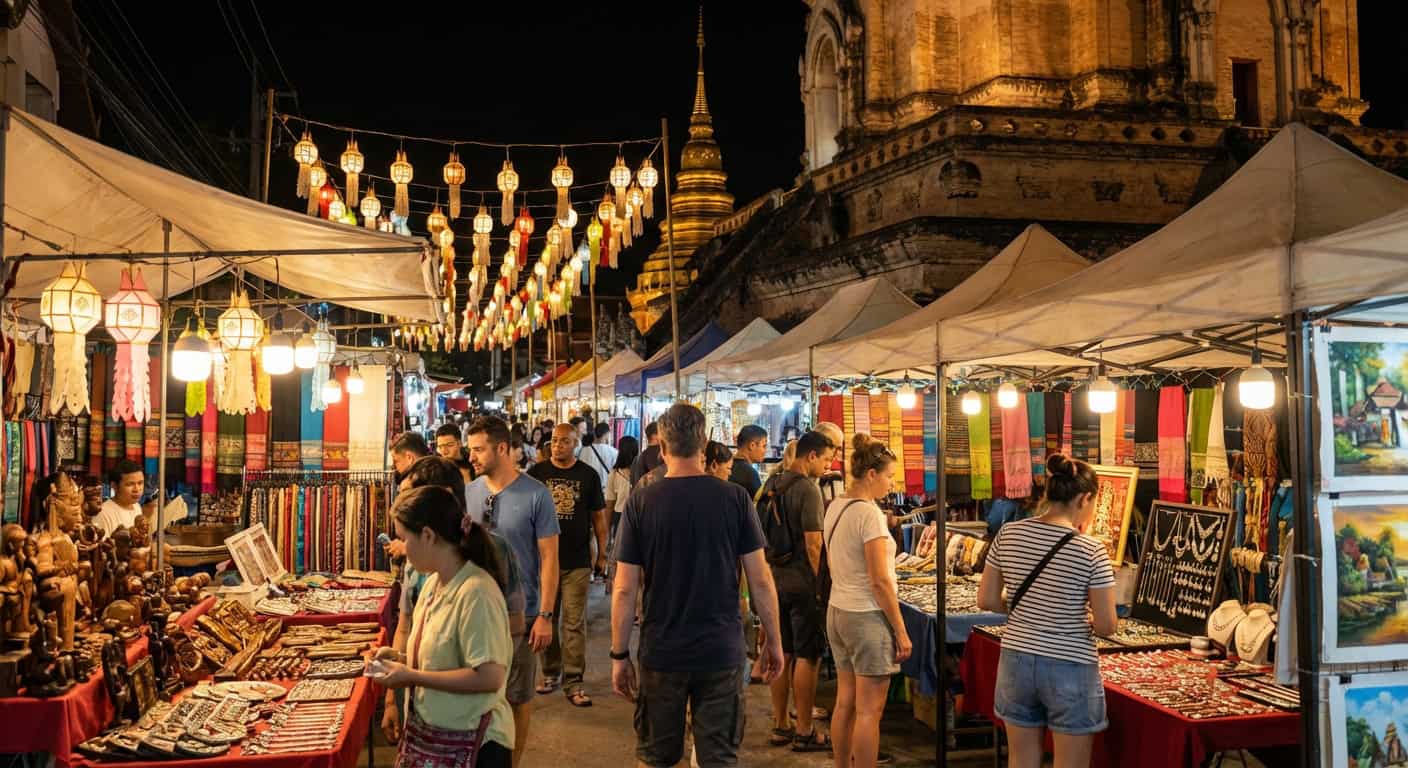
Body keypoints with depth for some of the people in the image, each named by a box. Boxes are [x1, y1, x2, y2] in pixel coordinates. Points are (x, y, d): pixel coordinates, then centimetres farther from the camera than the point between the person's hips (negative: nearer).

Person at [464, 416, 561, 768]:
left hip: (520, 613, -3)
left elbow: (549, 557, -8)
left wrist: (545, 615, -12)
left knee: (517, 697, 9)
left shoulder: (536, 495, -10)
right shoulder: (467, 493, 1)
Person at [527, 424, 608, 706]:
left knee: (575, 623, -1)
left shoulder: (588, 475, 3)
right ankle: (550, 672, 27)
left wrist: (602, 553, 5)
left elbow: (599, 516, 8)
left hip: (577, 562, -1)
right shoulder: (536, 473, 2)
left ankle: (573, 682, 5)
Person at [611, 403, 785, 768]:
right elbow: (760, 580, -5)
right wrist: (773, 640, 8)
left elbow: (624, 590, -6)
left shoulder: (641, 502, -8)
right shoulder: (735, 498, -7)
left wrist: (619, 655, 4)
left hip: (661, 653, 0)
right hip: (722, 651, 0)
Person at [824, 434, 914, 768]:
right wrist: (901, 631, -13)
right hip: (867, 618, -8)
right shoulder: (869, 513, -18)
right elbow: (880, 581, -18)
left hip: (837, 612, 8)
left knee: (845, 702, 14)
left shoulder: (834, 507, 7)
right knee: (869, 710, 0)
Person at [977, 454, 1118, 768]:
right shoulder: (1091, 550, -15)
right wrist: (1080, 619, 9)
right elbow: (1106, 626, -12)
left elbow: (986, 601, 2)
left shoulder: (1008, 534, -3)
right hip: (1070, 668, -4)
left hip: (1016, 660, 4)